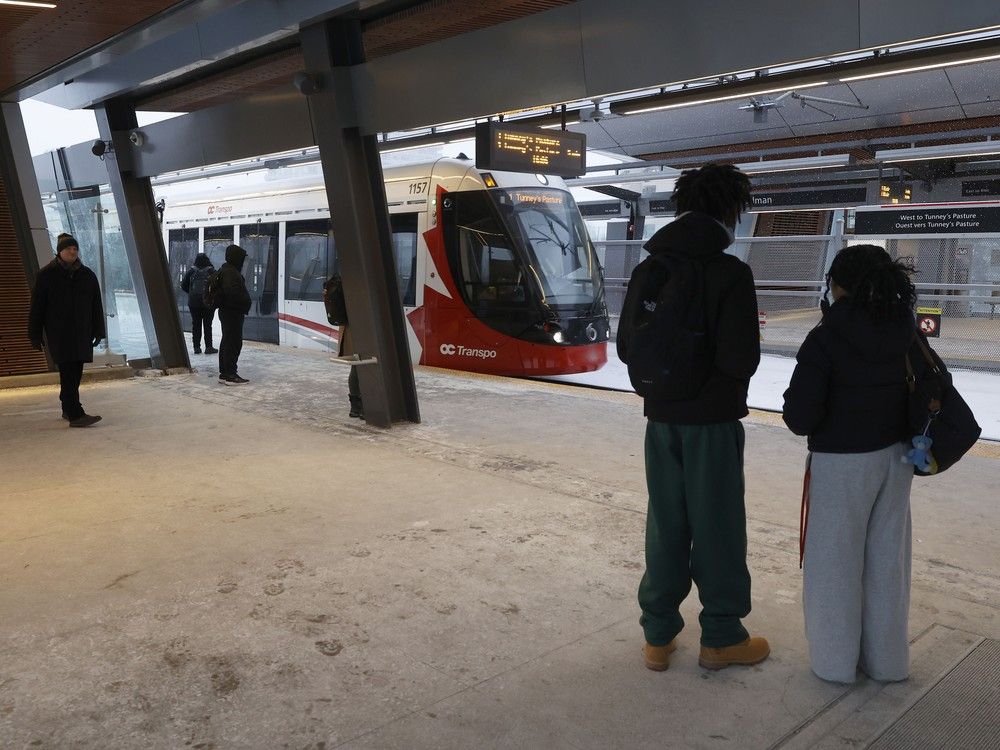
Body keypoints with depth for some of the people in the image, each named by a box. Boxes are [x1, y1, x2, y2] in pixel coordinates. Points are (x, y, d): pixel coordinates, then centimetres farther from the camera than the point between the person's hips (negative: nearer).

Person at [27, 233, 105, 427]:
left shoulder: (87, 275, 10)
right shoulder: (46, 275, 0)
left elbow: (96, 306, 13)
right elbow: (36, 307, 1)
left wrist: (98, 331, 9)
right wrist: (35, 335, -1)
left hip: (81, 333, 5)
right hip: (58, 334, -5)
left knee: (75, 372, 9)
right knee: (68, 372, -13)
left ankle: (67, 409, 25)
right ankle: (75, 415, -18)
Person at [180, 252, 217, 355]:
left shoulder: (191, 271, -1)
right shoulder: (211, 271, -8)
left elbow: (183, 286, 2)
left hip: (193, 302, 2)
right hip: (208, 303, -2)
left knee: (195, 324, 9)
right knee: (207, 325, 3)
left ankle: (197, 347, 8)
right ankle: (208, 347, 2)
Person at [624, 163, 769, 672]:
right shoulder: (730, 273, -15)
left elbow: (627, 344, 6)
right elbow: (740, 359, -21)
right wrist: (728, 372, 1)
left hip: (661, 418, 5)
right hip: (712, 419, -5)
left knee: (665, 524, 14)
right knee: (717, 527, 8)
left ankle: (658, 636, 22)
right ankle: (721, 638, 22)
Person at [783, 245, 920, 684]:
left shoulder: (825, 340, -18)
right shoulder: (905, 333, -2)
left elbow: (800, 418, -20)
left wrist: (796, 401, 0)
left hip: (843, 464, -5)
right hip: (895, 458, 5)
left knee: (835, 561, 9)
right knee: (887, 559, 16)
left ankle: (835, 659, 20)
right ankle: (886, 659, 29)